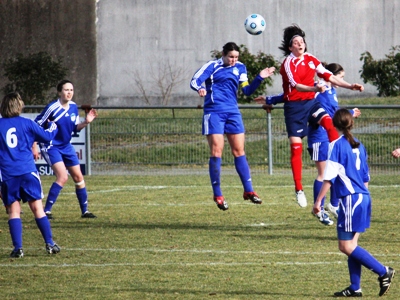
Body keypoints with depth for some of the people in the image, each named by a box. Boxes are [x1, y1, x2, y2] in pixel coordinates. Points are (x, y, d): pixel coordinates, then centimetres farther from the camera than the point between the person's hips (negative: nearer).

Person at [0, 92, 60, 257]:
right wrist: (53, 125, 30)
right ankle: (49, 243, 3)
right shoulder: (26, 124, 2)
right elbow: (47, 136, 11)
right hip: (28, 172, 0)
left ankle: (17, 248, -6)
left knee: (13, 211, 3)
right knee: (37, 208, 5)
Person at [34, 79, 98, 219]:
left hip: (66, 146, 7)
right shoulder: (52, 108, -19)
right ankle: (46, 211, -15)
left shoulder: (73, 107, 1)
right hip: (51, 147, -7)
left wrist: (86, 122, -7)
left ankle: (85, 211, 23)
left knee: (78, 177, 9)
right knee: (62, 176, -21)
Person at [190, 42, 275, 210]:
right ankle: (217, 195, -1)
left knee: (239, 151, 5)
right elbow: (195, 81, -10)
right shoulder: (212, 66, -1)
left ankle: (248, 191, 10)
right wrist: (200, 89, -32)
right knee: (216, 151, -6)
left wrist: (260, 78, -2)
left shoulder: (240, 68, 12)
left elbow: (247, 90, 11)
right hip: (214, 112, -4)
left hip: (233, 113, 4)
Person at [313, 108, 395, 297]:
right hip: (363, 197, 9)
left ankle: (383, 272, -10)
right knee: (351, 245, 12)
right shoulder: (358, 146, 14)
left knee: (346, 246, -6)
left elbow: (329, 177, -14)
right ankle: (355, 287, 10)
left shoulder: (337, 145, -10)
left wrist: (318, 201, -9)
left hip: (350, 199, -9)